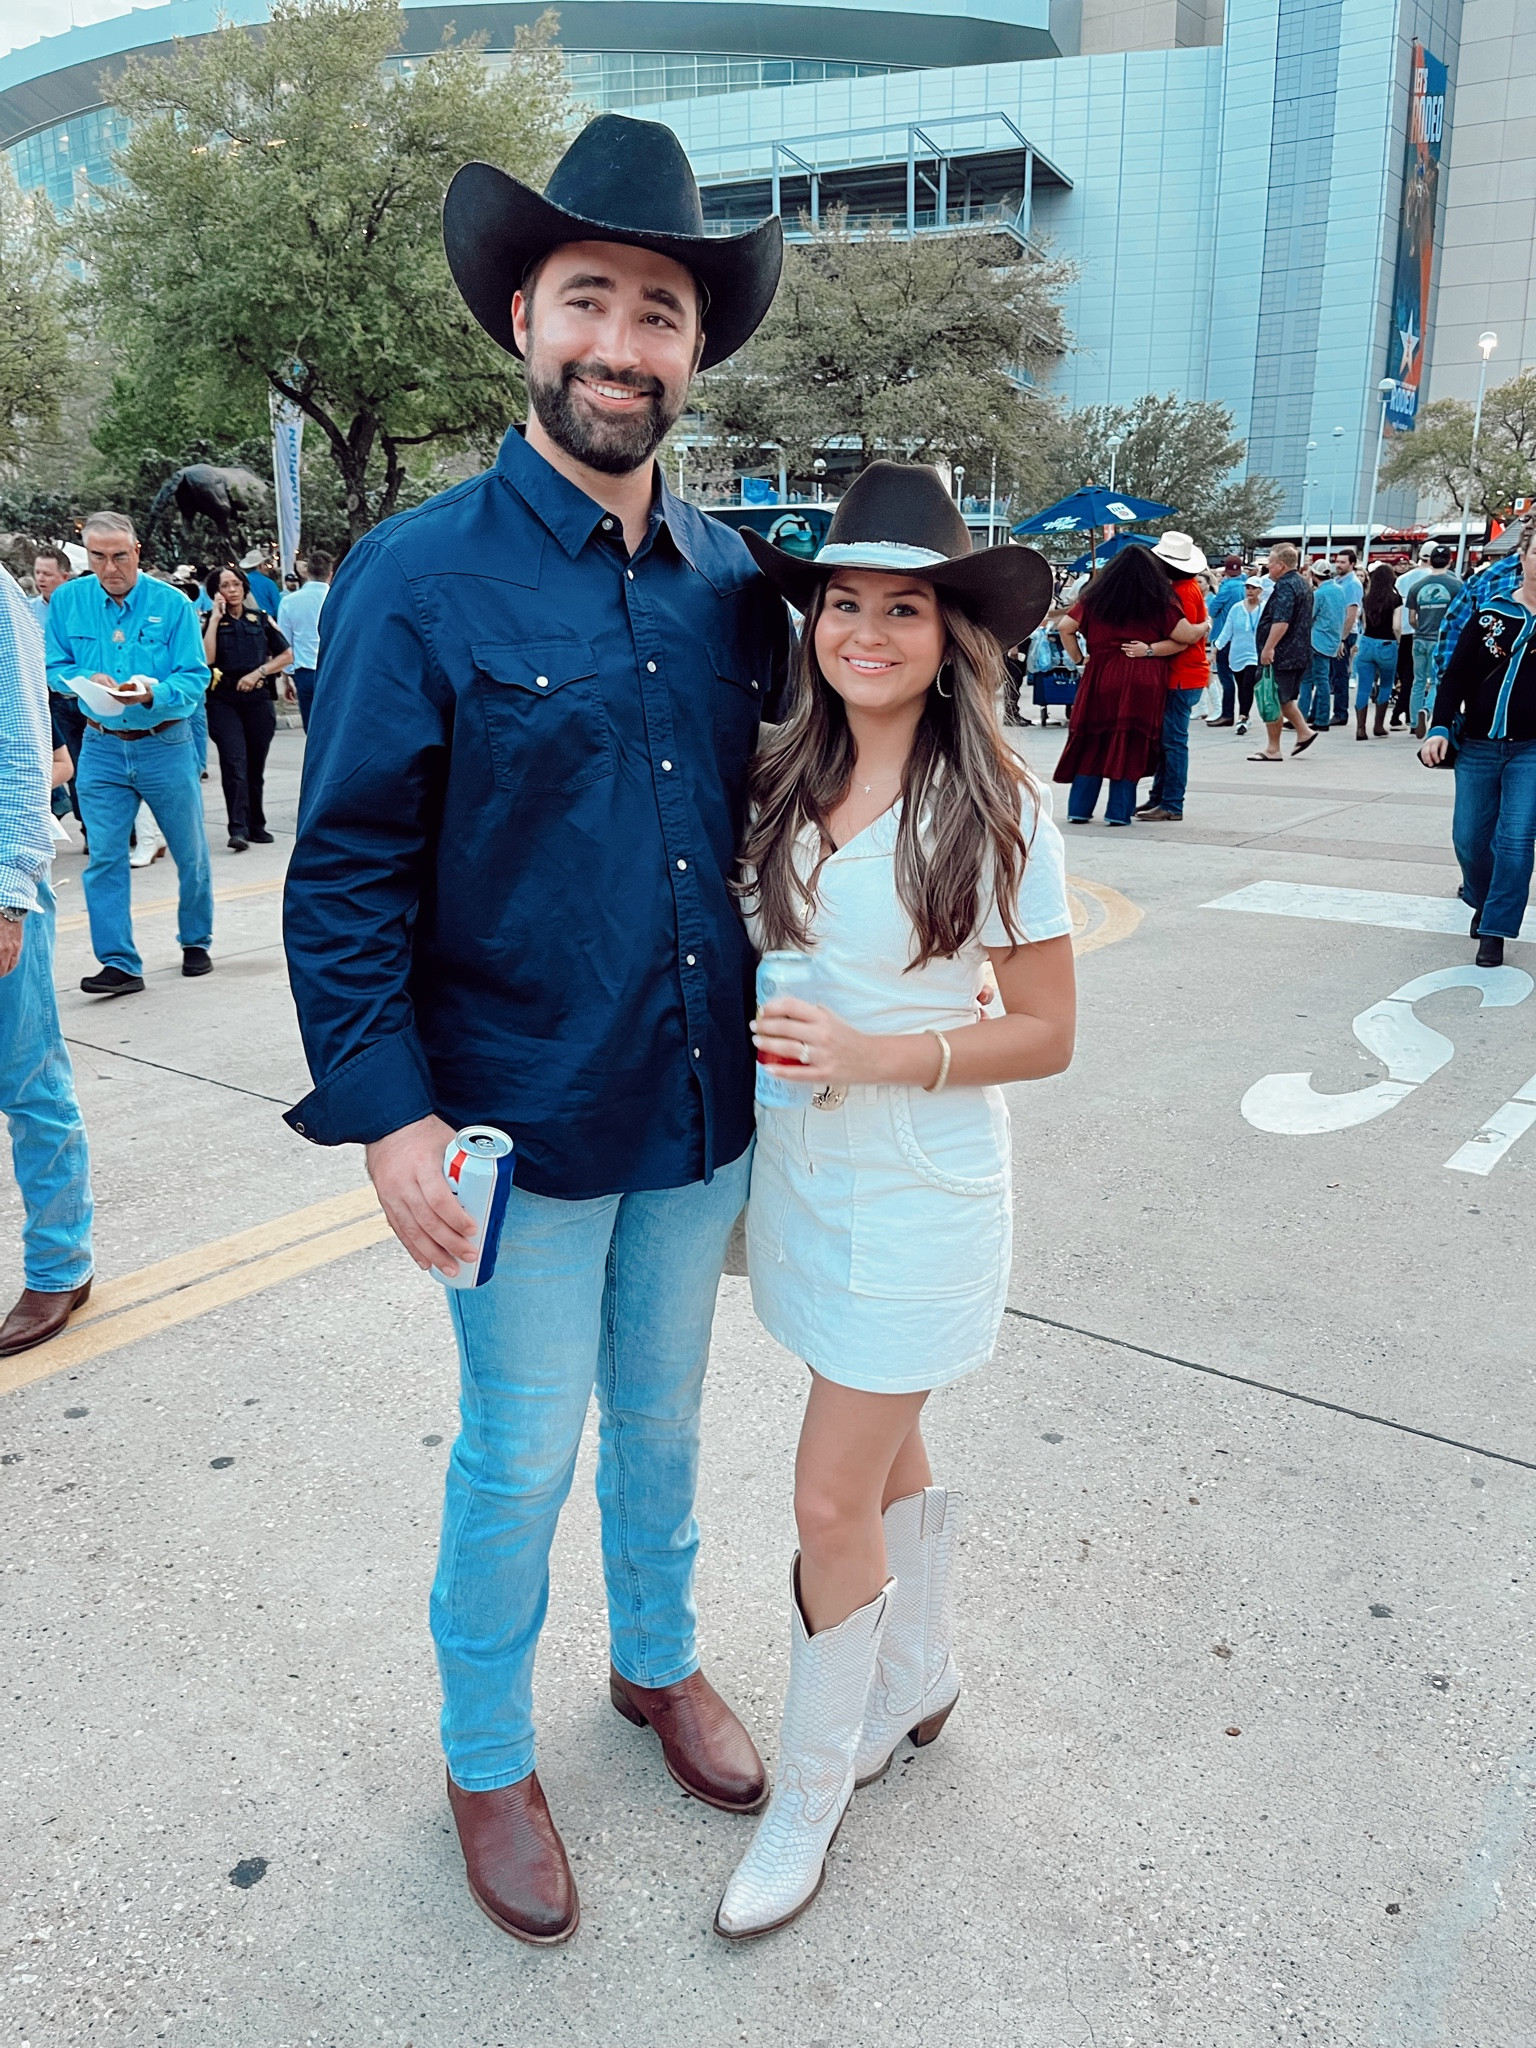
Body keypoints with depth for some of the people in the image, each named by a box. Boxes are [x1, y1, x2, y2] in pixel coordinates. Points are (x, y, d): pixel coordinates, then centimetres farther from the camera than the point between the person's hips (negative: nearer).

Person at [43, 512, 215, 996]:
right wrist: (87, 680, -16)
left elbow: (196, 678, -10)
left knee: (191, 854, 9)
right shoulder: (67, 601, 1)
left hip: (164, 744, -1)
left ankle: (196, 944, 29)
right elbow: (54, 668, 5)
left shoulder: (172, 603, -7)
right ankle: (120, 964, 4)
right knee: (104, 859, -2)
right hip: (101, 748, 2)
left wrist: (152, 693, -28)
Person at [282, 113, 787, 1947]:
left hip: (700, 1109, 4)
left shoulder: (733, 583, 3)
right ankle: (486, 1760, 38)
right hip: (522, 1122, -4)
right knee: (521, 1458, 11)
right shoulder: (418, 578, -10)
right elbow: (346, 874, -11)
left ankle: (659, 1660, 49)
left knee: (663, 1417, 22)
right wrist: (386, 1106, -16)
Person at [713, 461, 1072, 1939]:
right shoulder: (784, 786, 0)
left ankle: (813, 1787, 26)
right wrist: (774, 1051, -4)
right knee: (885, 1446, 22)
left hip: (918, 1189, -5)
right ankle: (919, 1678, 46)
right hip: (801, 1165, 5)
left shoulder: (995, 809, -14)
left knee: (833, 1499, 2)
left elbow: (1046, 1032, -11)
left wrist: (881, 1054, -21)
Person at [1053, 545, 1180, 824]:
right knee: (1131, 746, 2)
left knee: (1092, 741, 9)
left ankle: (1079, 809, 10)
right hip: (1143, 684, -2)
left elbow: (1066, 627, 4)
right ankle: (1118, 812, 3)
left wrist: (1078, 659, 10)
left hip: (1100, 677, 2)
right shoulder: (1160, 600, 3)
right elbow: (1181, 640, -1)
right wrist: (1150, 649, -2)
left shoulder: (1097, 596, 7)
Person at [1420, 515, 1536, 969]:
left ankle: (1495, 931, 0)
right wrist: (1439, 728, -9)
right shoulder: (1490, 610, 1)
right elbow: (1455, 675, 1)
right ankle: (1480, 896, 39)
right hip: (1477, 747, 2)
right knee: (1469, 837, 10)